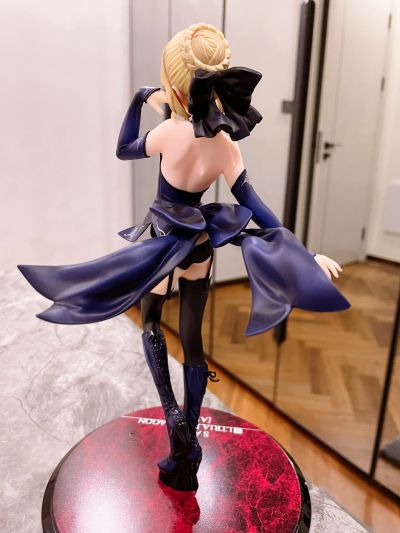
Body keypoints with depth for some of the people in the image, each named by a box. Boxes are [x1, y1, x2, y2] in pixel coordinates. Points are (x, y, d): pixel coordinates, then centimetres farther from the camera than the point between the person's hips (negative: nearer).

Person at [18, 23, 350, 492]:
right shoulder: (226, 143, -9)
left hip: (163, 245, -3)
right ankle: (187, 447, 23)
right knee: (193, 342, 11)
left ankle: (171, 411, 9)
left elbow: (123, 150, -3)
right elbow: (254, 206, -12)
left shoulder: (170, 132, -21)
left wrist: (140, 99, 6)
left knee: (150, 321, 24)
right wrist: (305, 253, -7)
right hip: (199, 246, 4)